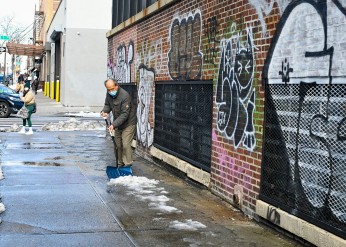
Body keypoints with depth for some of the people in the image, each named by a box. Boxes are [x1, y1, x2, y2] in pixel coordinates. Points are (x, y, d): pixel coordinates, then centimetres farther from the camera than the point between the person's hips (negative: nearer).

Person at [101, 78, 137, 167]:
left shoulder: (124, 96, -28)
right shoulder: (109, 94, -5)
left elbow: (124, 114, -29)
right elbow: (107, 105, 11)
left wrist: (113, 124, -35)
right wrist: (104, 111, -14)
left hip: (128, 123, -7)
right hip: (117, 123, 8)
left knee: (126, 144, -12)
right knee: (118, 145, 12)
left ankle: (128, 164, -2)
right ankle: (120, 163, 25)